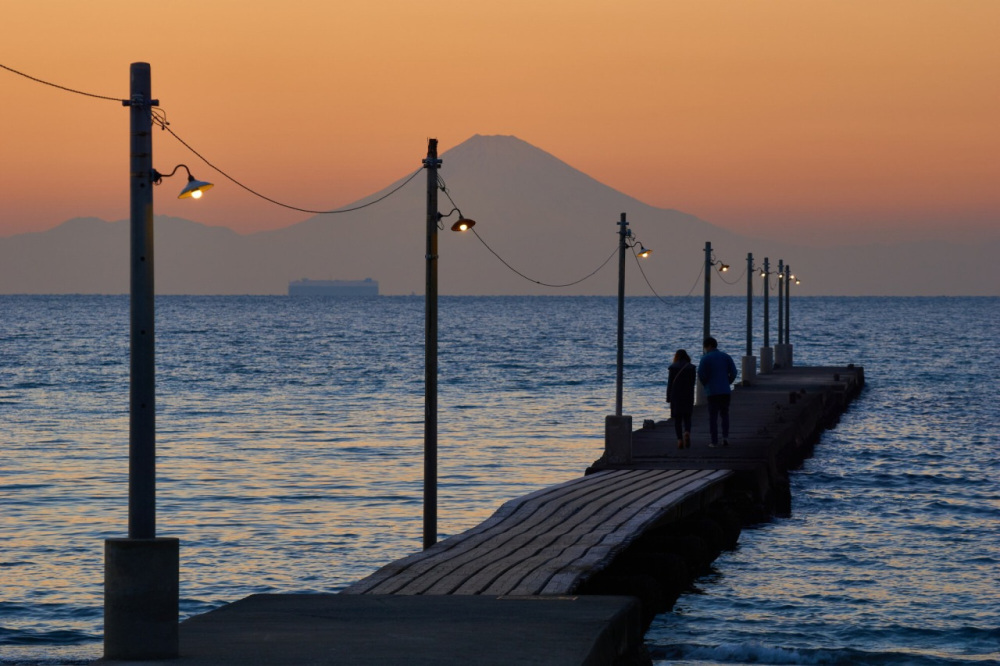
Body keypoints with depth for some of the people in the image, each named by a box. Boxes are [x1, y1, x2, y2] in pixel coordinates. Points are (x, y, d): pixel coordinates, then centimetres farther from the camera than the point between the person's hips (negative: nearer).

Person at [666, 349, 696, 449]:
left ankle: (680, 440, -4)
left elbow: (670, 383, -4)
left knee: (677, 419, 5)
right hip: (688, 396, 1)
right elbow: (693, 383, 2)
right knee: (687, 418, 11)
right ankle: (687, 433, -17)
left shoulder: (673, 367, -4)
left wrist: (668, 398, 2)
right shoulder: (691, 367, 1)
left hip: (676, 396, -1)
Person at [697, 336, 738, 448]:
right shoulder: (726, 356, 5)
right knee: (724, 414, 15)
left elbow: (701, 375, -9)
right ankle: (725, 436, -1)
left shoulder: (706, 358, -6)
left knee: (713, 416, 2)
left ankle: (714, 442, 1)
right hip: (725, 391, 3)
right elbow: (733, 373, 2)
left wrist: (706, 385, 9)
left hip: (712, 391, -3)